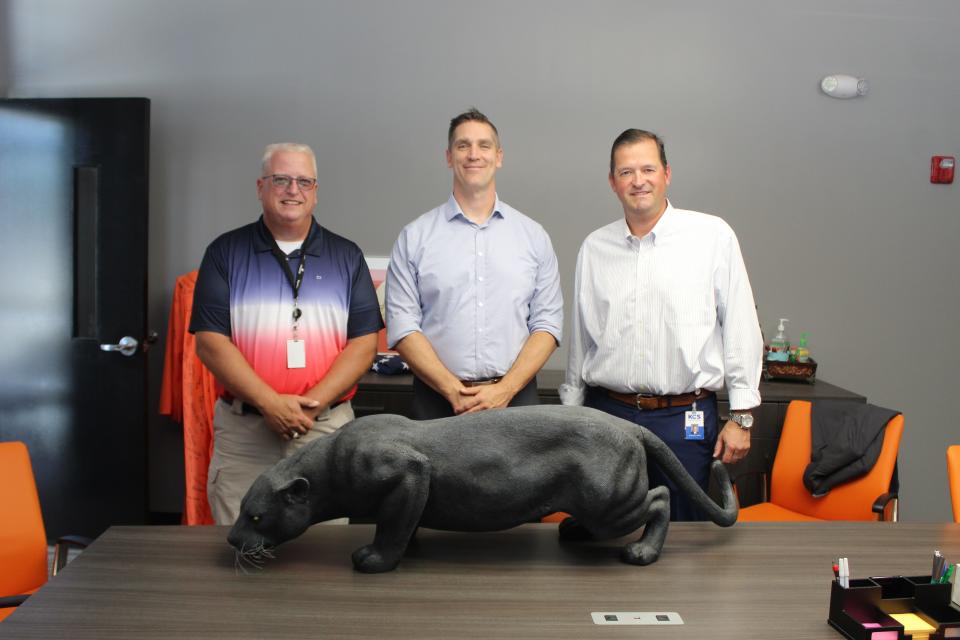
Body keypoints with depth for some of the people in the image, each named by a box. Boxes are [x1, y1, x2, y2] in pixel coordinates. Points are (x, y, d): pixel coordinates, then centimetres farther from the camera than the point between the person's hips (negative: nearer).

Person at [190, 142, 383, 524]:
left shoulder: (346, 257, 9)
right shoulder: (226, 253, 5)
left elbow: (363, 344, 2)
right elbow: (210, 341, -3)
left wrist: (312, 403, -11)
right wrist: (271, 403, -13)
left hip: (327, 427, 1)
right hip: (243, 431, -1)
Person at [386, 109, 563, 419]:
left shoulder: (533, 236, 6)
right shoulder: (414, 236, 3)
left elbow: (547, 324, 2)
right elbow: (402, 326, -3)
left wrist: (505, 389, -10)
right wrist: (453, 391, -12)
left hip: (515, 396, 1)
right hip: (437, 400, -1)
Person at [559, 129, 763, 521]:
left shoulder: (713, 236, -2)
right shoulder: (594, 247, 8)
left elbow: (741, 327, -1)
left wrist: (741, 416, -3)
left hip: (685, 419, -3)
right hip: (608, 414, 3)